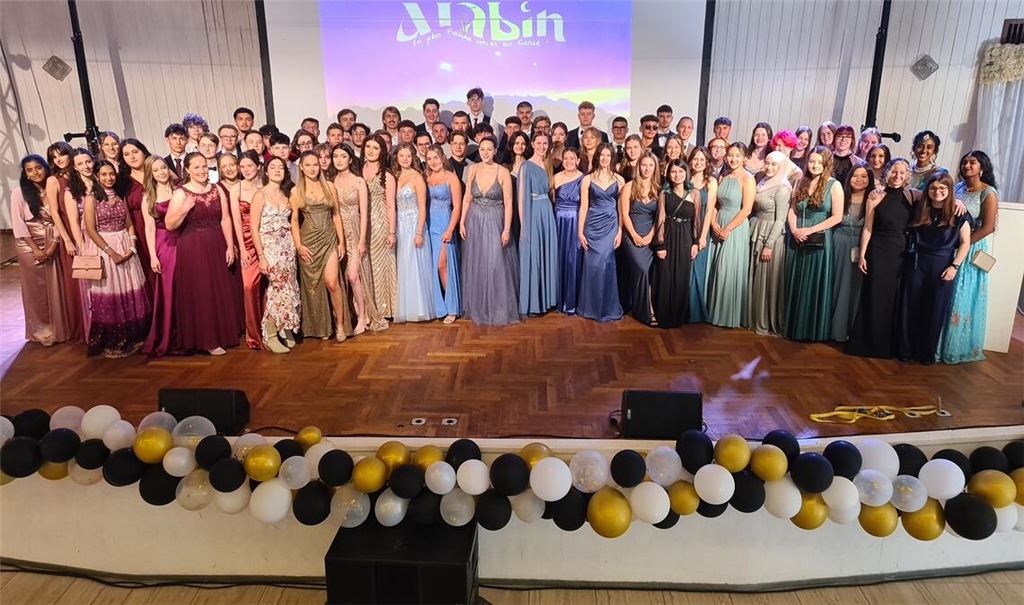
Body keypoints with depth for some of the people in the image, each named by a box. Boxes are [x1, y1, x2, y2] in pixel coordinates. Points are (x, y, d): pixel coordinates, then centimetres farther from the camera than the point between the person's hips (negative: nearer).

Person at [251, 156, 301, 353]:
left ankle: (286, 331, 18)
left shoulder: (286, 195, 12)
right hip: (269, 247, -5)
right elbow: (254, 228, -9)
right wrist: (261, 256, -15)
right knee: (280, 289, -7)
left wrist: (295, 245, 3)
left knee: (289, 290, 4)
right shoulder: (260, 195, -5)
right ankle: (269, 336, 5)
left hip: (288, 247, 5)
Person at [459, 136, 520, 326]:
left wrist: (507, 229, -13)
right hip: (474, 222, 4)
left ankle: (498, 309, 10)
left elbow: (508, 203, -8)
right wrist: (462, 222, 2)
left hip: (495, 222, -3)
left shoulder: (503, 172, -8)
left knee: (496, 265, -4)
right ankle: (478, 308, 23)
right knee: (476, 265, 10)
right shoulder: (473, 169, 2)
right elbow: (467, 198, 7)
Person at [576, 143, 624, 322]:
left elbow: (622, 208, 5)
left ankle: (606, 307, 10)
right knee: (592, 265, 0)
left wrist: (620, 231, -2)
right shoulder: (587, 179, 3)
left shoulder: (619, 180, 5)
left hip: (610, 226, 0)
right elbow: (583, 207, 2)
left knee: (604, 265, -4)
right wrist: (580, 232, -3)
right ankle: (591, 307, 14)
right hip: (592, 226, 0)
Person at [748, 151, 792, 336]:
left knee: (768, 279, -1)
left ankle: (767, 323, 10)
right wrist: (753, 233, 9)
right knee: (755, 278, 11)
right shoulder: (762, 184, 11)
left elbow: (780, 220, -15)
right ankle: (755, 318, 22)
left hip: (771, 237, -7)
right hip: (756, 234, 7)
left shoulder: (782, 188, -12)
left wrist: (769, 245, -19)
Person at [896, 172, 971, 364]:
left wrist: (955, 266, -9)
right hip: (916, 263, 2)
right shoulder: (919, 210, 4)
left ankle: (927, 352, 20)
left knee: (935, 311, 6)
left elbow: (965, 243, -2)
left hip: (942, 266, -2)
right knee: (910, 308, 5)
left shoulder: (958, 214, -3)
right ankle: (905, 350, 16)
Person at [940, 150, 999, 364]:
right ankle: (938, 343, 19)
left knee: (961, 299, 2)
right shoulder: (958, 187, 8)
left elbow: (987, 228, -16)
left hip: (971, 252, -5)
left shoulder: (988, 193, -10)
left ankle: (958, 347, 15)